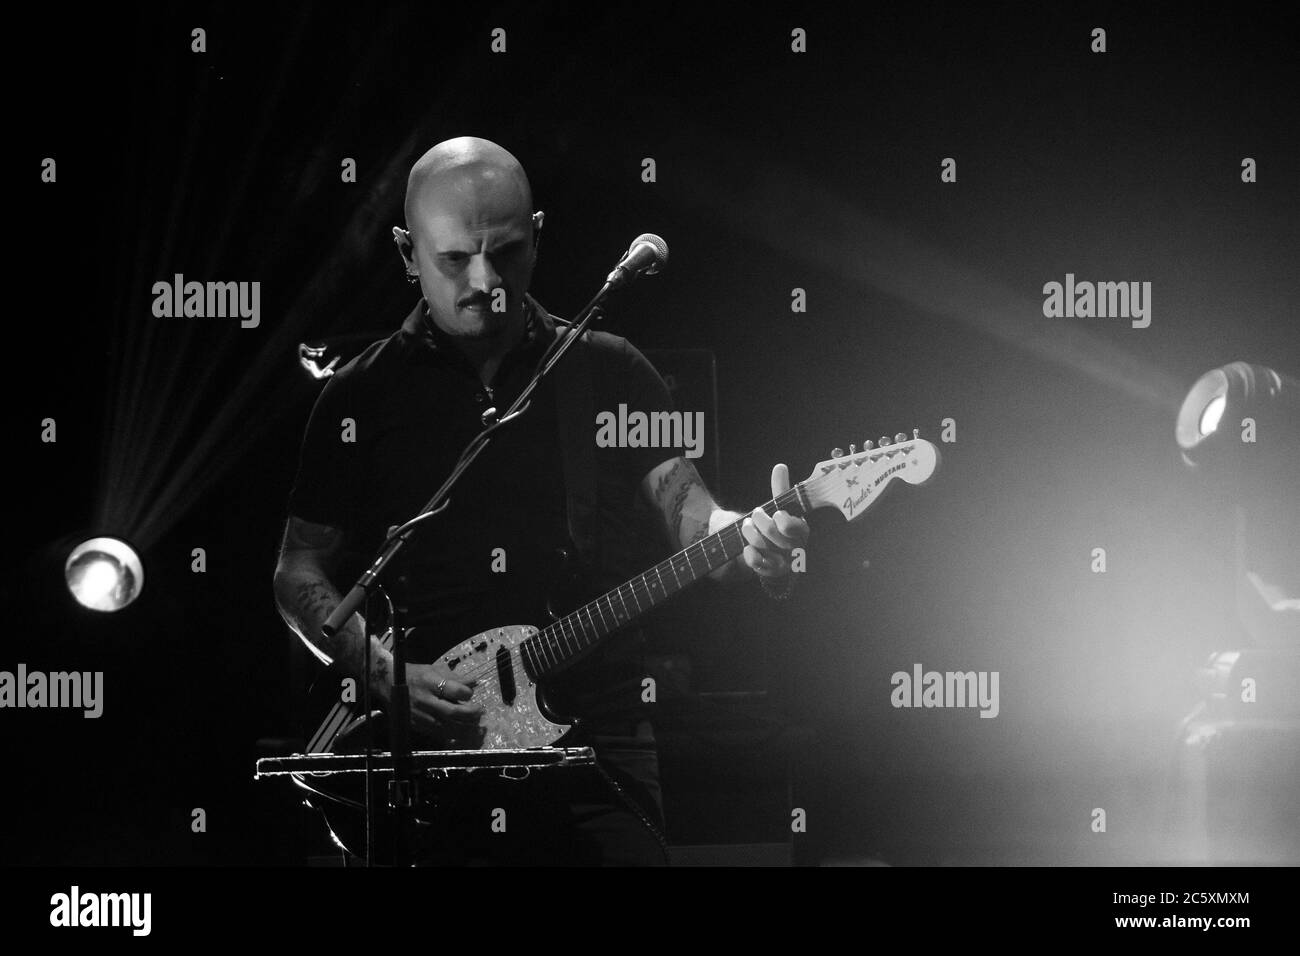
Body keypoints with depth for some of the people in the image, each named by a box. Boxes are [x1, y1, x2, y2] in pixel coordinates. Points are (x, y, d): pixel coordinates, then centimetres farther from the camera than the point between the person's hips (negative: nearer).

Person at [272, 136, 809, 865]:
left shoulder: (610, 372, 9)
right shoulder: (363, 395, 7)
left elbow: (679, 498, 1)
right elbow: (302, 571, 8)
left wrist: (746, 538, -22)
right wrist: (385, 671, -8)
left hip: (597, 738, 1)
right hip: (425, 751, 0)